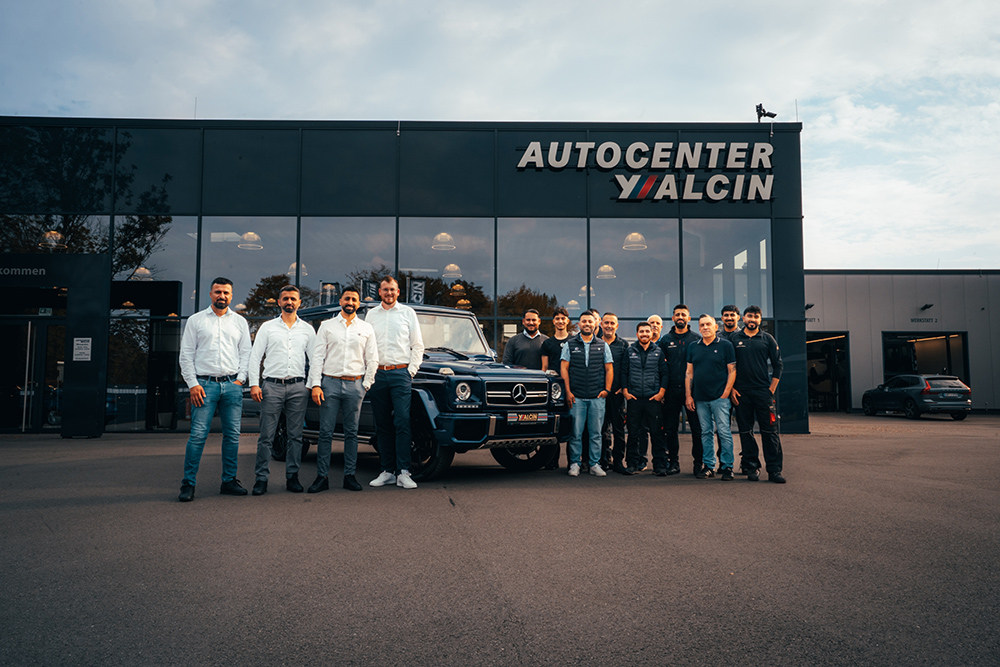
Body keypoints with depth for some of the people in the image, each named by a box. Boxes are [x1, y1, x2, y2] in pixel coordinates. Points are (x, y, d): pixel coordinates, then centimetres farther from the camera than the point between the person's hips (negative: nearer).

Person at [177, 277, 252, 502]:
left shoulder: (239, 321, 13)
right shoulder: (196, 320, 8)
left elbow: (246, 353, 13)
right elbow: (186, 355, 4)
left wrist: (240, 379, 0)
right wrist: (193, 384, -5)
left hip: (232, 384, 2)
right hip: (204, 384, -2)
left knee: (232, 435, 4)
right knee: (198, 435, -7)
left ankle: (229, 481, 13)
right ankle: (188, 484, 0)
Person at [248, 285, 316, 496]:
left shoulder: (307, 329, 13)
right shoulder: (267, 327, 10)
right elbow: (255, 356, 6)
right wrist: (254, 384, -4)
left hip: (298, 387, 1)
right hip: (272, 385, -1)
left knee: (295, 435, 4)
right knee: (266, 435, -2)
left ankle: (292, 476, 13)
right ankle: (261, 478, 5)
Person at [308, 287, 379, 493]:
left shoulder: (366, 328, 10)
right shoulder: (327, 326, 9)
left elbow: (372, 360, 11)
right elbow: (317, 357, 4)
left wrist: (366, 385, 3)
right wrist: (315, 385, -5)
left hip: (355, 385, 1)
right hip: (330, 383, -1)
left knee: (351, 433, 5)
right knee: (325, 433, -1)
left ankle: (350, 476, 12)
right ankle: (322, 477, 5)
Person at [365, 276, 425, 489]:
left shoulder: (408, 312, 8)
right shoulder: (371, 315, 13)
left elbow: (418, 345, 7)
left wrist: (412, 370, -2)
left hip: (401, 373, -2)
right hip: (377, 374, 3)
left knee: (402, 423, -9)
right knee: (382, 425, 5)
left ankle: (403, 473, -8)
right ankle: (388, 471, 11)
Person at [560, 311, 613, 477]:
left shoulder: (603, 345, 10)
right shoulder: (570, 344, 6)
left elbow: (609, 369, 11)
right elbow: (564, 368, 3)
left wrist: (607, 389, -1)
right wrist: (568, 391, -4)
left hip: (597, 397, 1)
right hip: (576, 396, -1)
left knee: (595, 432, 5)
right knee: (576, 432, 0)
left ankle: (595, 464, 13)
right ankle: (574, 463, 10)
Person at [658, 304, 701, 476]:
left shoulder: (696, 339, 4)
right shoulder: (666, 339, 9)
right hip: (671, 389, 2)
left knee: (697, 427, 0)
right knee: (670, 428, 5)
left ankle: (699, 462, 11)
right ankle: (673, 462, 14)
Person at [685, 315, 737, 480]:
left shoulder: (725, 345, 0)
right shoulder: (693, 347, 11)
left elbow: (732, 371, -1)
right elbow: (689, 373, 13)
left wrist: (726, 392, -8)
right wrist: (688, 395, 6)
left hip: (719, 398, -4)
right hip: (700, 398, 4)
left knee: (724, 432, -4)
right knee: (706, 432, 9)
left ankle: (727, 466, 5)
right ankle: (708, 466, 15)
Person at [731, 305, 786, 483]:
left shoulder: (767, 339, 7)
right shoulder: (734, 340, 7)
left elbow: (777, 364, 8)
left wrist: (772, 388, 0)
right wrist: (731, 389, 0)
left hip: (763, 391, -1)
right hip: (741, 393, 1)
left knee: (770, 431, -3)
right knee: (745, 432, 4)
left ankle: (774, 470, 1)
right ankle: (751, 467, 14)